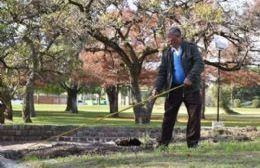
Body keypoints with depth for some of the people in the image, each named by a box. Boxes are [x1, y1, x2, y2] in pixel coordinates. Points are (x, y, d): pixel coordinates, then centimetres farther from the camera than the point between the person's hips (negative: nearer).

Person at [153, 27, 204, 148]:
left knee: (194, 116, -2)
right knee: (169, 116, 3)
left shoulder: (191, 48, 2)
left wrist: (190, 77, -24)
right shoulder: (166, 53, 11)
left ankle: (193, 143, 5)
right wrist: (157, 88, -6)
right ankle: (163, 143, 10)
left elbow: (199, 64, -9)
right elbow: (162, 72, 8)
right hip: (174, 88, 2)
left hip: (191, 88, -2)